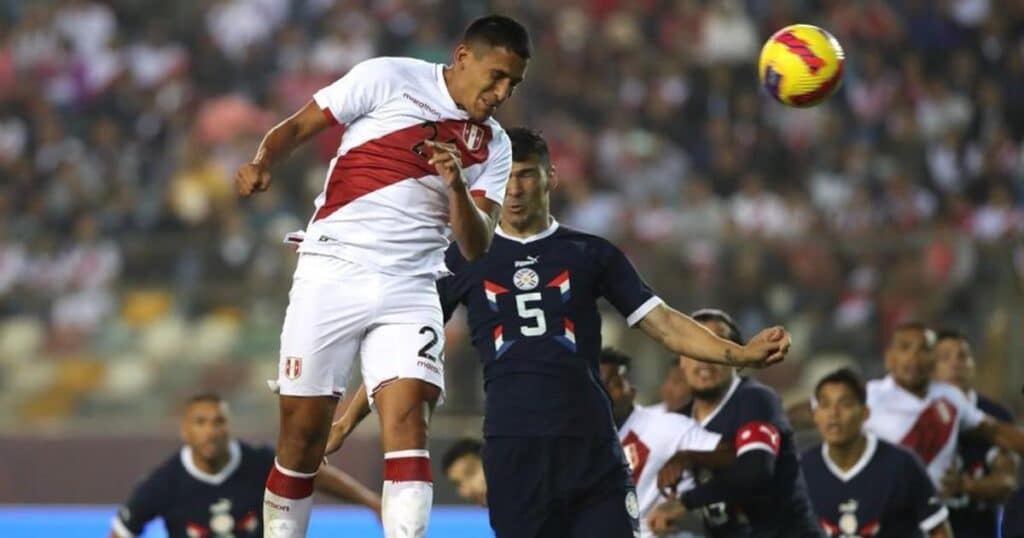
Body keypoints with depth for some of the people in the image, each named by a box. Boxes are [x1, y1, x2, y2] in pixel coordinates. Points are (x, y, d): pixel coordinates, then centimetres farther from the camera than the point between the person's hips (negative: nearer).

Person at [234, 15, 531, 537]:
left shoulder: (491, 145, 11)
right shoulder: (390, 79, 1)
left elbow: (476, 247, 6)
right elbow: (297, 127, 3)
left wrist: (457, 187, -12)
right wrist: (261, 163, -17)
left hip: (409, 293, 2)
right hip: (332, 276, -2)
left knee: (408, 424, -16)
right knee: (302, 434, -1)